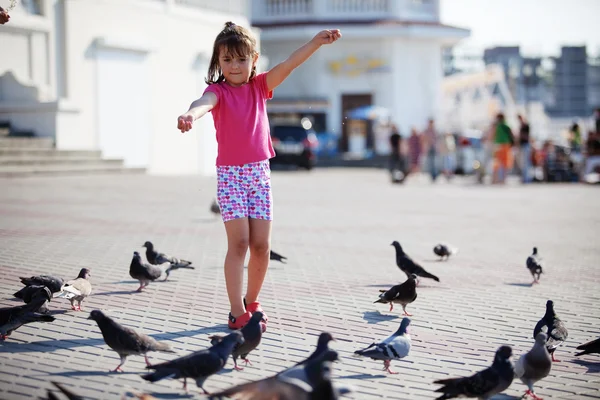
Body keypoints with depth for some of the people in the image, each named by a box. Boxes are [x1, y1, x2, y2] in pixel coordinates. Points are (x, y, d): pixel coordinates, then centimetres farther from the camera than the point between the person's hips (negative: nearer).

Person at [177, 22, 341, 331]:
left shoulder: (260, 86, 6)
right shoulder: (218, 91, -6)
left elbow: (290, 63, -5)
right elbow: (205, 101, -30)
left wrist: (316, 42, -20)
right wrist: (190, 114, -54)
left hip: (260, 173, 4)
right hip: (230, 174, -4)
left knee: (261, 244, 3)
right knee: (239, 242, -11)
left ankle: (252, 302, 22)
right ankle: (237, 312, -7)